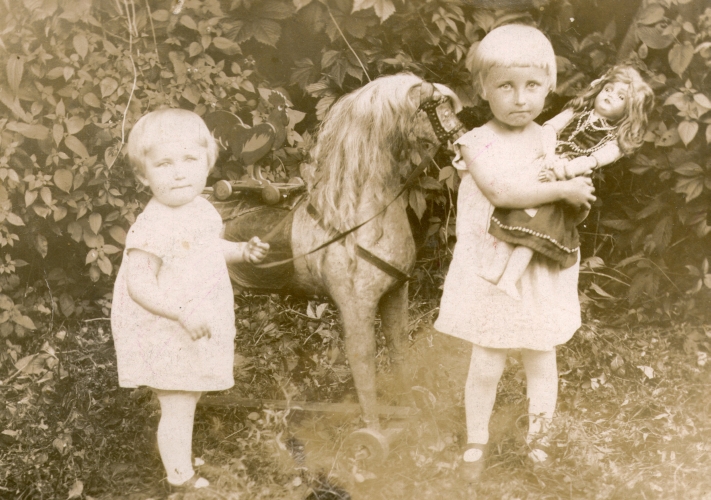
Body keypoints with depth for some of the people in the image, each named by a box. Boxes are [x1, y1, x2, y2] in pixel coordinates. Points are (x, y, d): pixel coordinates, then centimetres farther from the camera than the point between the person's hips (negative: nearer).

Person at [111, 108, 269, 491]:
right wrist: (182, 311, -36)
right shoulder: (154, 227, -27)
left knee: (186, 401, 25)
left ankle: (173, 447, 47)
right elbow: (139, 284, -28)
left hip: (197, 332, 8)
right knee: (178, 407, 4)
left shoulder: (201, 209, 1)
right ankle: (182, 478, 21)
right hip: (166, 338, -8)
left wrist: (242, 251, 4)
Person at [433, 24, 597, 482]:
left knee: (542, 360, 14)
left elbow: (577, 203, 6)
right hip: (491, 272, -2)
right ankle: (477, 441, 28)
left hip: (543, 272, 3)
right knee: (486, 365, 7)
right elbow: (501, 191, -27)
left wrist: (579, 198, -16)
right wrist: (562, 190, -26)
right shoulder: (477, 144, -11)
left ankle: (538, 438, 35)